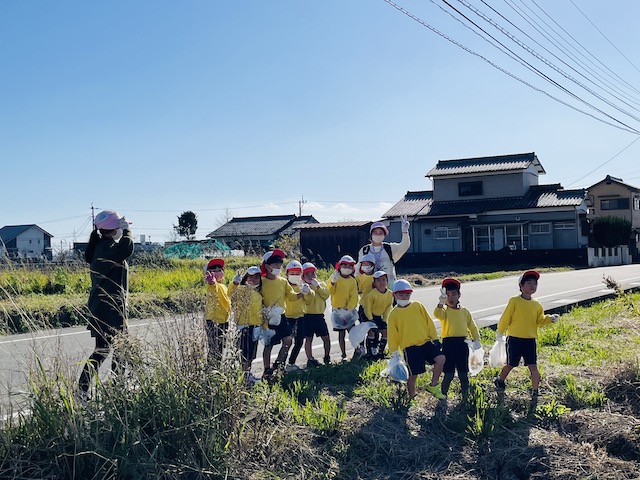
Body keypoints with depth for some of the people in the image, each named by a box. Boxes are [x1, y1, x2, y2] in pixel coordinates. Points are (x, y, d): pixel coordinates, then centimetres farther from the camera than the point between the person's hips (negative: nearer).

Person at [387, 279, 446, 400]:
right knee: (412, 375, 0)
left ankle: (433, 386, 1)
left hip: (426, 342, 2)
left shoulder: (418, 306, 6)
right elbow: (392, 334, 2)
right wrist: (394, 352, 2)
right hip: (409, 347, -2)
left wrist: (435, 338, 7)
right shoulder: (394, 314, 0)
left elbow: (429, 322, 10)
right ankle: (412, 398, 21)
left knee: (441, 359, -18)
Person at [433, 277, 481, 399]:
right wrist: (441, 302, -42)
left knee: (463, 374, 11)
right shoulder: (444, 310, -2)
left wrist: (476, 340, 2)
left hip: (462, 343, 4)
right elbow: (437, 314, -26)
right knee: (449, 374, -1)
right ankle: (443, 397, 13)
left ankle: (465, 396, 23)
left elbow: (472, 327, 14)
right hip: (449, 343, -3)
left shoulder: (464, 311, 10)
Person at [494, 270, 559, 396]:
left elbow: (540, 320, 12)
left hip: (530, 340, 3)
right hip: (514, 339, -3)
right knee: (511, 365, 10)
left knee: (533, 367, -3)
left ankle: (535, 391, 9)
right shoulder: (514, 301, -10)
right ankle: (500, 381, 37)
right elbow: (505, 318, -4)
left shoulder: (536, 304, 5)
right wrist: (500, 332, 2)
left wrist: (550, 319, -6)